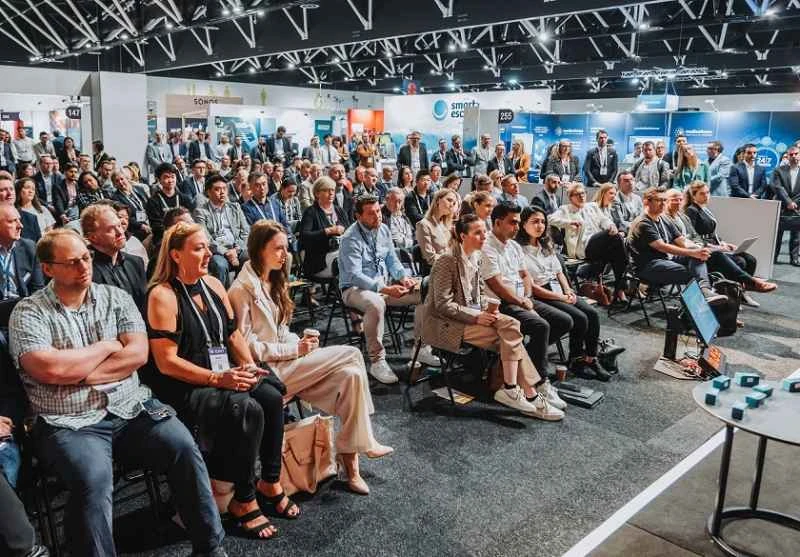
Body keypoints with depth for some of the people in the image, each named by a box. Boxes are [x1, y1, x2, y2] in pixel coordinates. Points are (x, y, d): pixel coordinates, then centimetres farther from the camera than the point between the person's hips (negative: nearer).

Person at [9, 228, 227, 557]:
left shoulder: (116, 297, 11)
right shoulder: (28, 312, 1)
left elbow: (138, 354, -1)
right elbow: (52, 369, -15)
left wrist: (79, 373, -9)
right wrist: (107, 347, -3)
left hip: (131, 409, 3)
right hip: (70, 424, -2)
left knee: (183, 447, -20)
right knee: (93, 479, -32)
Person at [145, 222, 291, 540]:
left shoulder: (213, 285, 9)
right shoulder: (163, 296, -13)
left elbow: (233, 334, 13)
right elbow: (166, 362, -17)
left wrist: (249, 365, -5)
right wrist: (217, 379, -22)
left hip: (225, 376, 7)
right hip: (183, 388, -7)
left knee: (271, 397, -17)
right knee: (247, 410, -28)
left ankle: (270, 483, 1)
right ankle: (243, 501, -10)